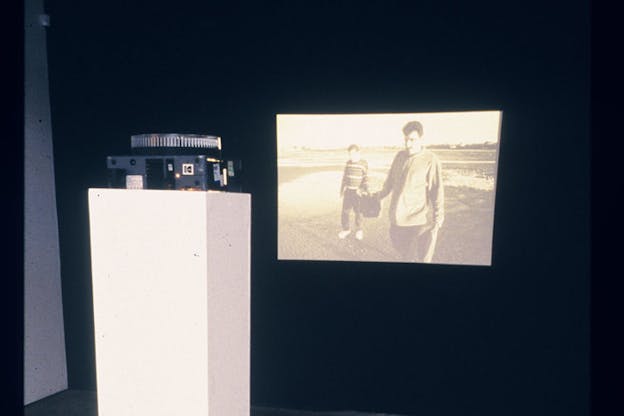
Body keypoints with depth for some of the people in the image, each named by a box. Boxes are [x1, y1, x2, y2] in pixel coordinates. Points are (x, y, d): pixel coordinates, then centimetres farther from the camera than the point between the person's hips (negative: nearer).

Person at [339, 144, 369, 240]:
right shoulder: (348, 163, 5)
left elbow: (366, 178, -7)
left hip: (357, 192, -4)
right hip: (348, 191, 4)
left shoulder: (363, 163, -8)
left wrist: (365, 191, -12)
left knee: (358, 211, 5)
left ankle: (359, 230, 22)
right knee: (345, 210, 3)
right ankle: (346, 229, 18)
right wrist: (342, 189, 13)